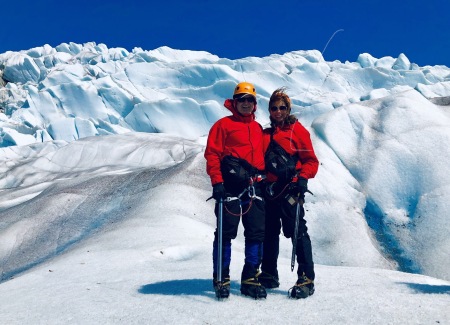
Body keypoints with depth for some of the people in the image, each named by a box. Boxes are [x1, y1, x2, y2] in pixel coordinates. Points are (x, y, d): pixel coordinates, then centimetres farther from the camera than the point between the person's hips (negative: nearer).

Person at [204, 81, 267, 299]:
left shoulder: (258, 128, 21)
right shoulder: (224, 124, 4)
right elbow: (212, 153, -3)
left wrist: (265, 182, 17)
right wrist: (217, 181, -13)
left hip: (255, 187, 5)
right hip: (231, 185, -5)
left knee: (257, 233, 3)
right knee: (226, 232, -2)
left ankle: (250, 279, 12)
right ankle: (221, 279, 8)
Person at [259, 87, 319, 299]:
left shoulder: (297, 129, 4)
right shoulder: (266, 134, 19)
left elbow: (311, 160, 1)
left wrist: (303, 178, -15)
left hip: (290, 188, -5)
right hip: (269, 189, 6)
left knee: (296, 232, -10)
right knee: (269, 233, 11)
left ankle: (306, 279, -5)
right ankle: (269, 275, 22)